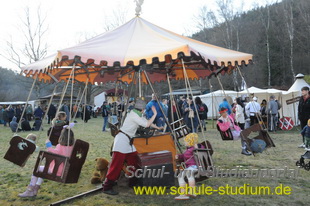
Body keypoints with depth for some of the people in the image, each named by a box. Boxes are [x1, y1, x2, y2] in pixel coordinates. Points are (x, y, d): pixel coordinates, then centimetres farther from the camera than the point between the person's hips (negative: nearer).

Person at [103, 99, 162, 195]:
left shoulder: (138, 115, 12)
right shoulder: (133, 115, -18)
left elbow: (147, 122, 24)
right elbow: (147, 124, -18)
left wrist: (158, 128, 30)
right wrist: (155, 114, -12)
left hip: (128, 141, 10)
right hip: (122, 139, -10)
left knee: (134, 161, 12)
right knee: (117, 164, -10)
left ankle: (133, 182, 25)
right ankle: (107, 187, -7)